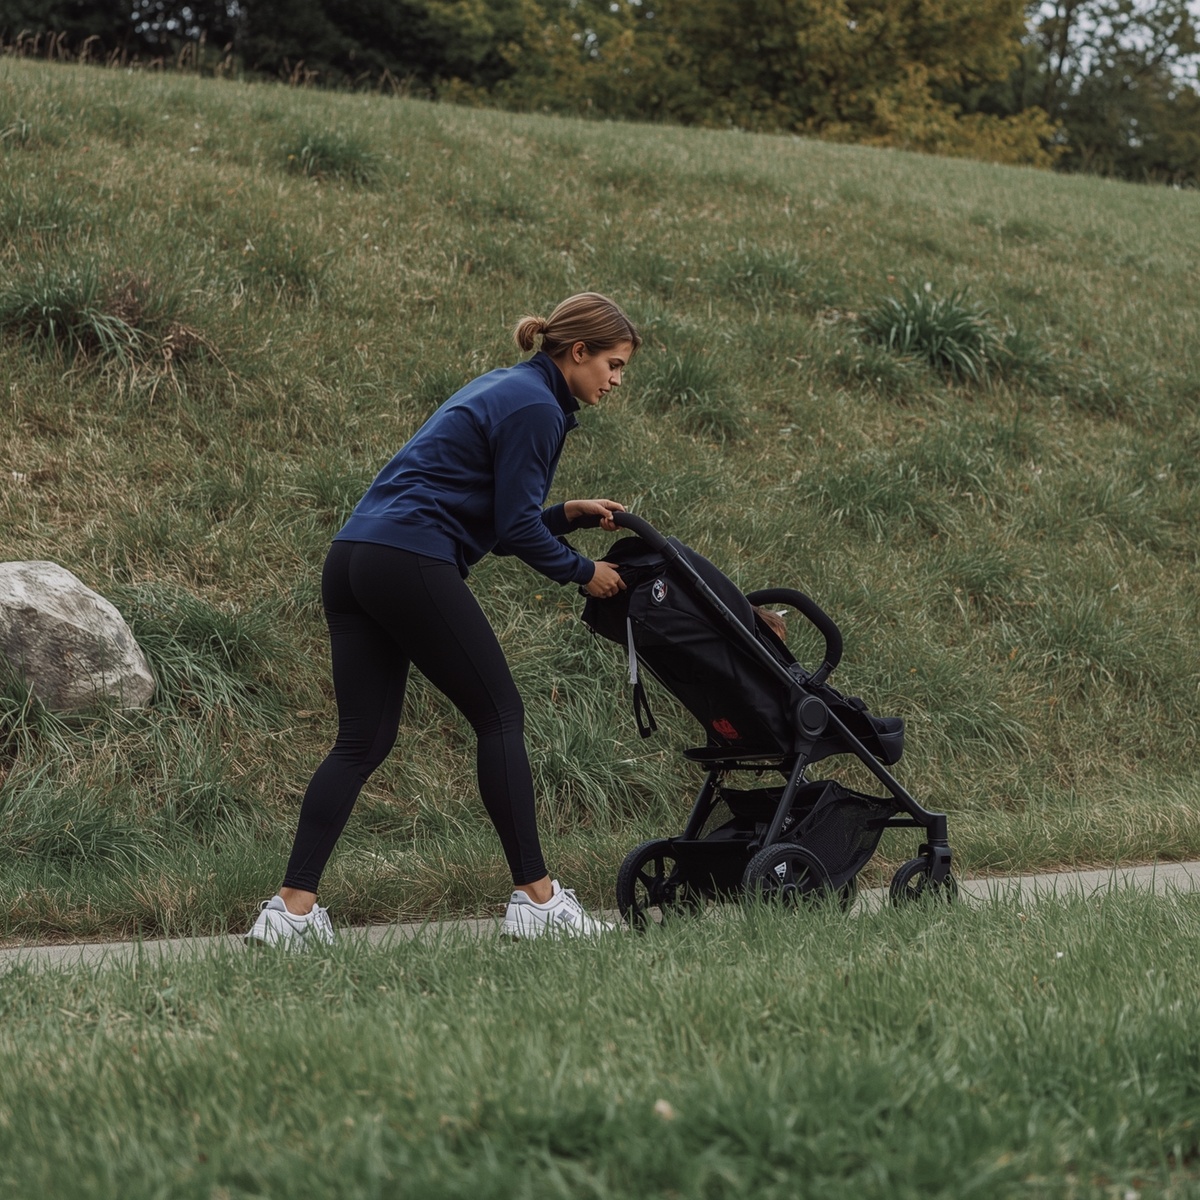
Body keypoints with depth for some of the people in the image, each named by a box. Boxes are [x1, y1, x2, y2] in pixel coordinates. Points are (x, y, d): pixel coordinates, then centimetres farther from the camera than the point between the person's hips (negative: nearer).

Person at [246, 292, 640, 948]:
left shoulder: (502, 388, 24)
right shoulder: (536, 407, -6)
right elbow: (515, 527, -8)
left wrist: (567, 514, 19)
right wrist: (583, 572, 5)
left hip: (353, 557, 9)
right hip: (413, 566, -9)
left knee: (363, 740, 5)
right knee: (499, 716, 2)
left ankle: (291, 906, -4)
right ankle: (535, 897, 4)